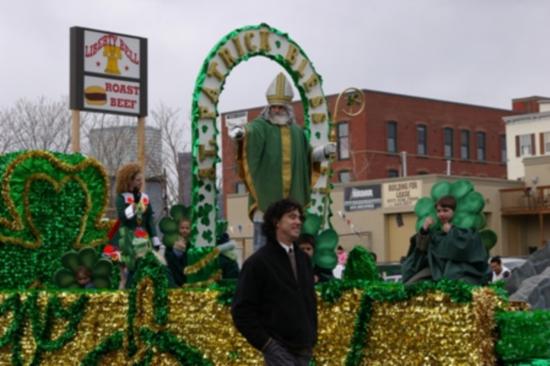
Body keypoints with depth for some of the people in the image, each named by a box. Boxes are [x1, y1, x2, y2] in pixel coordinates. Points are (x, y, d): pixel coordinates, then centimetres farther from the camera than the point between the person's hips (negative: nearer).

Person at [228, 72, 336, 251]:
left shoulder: (297, 131, 15)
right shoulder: (260, 127, -1)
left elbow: (307, 155, 22)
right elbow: (251, 131, -23)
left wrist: (324, 151, 4)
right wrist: (241, 132, -46)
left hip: (291, 199, 4)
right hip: (265, 195, -4)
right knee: (263, 239, -5)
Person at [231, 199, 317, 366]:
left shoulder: (303, 259, 13)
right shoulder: (258, 262, -8)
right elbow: (242, 310, -9)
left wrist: (312, 335, 14)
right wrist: (264, 342, -12)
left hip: (303, 348, 7)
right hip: (278, 347, -7)